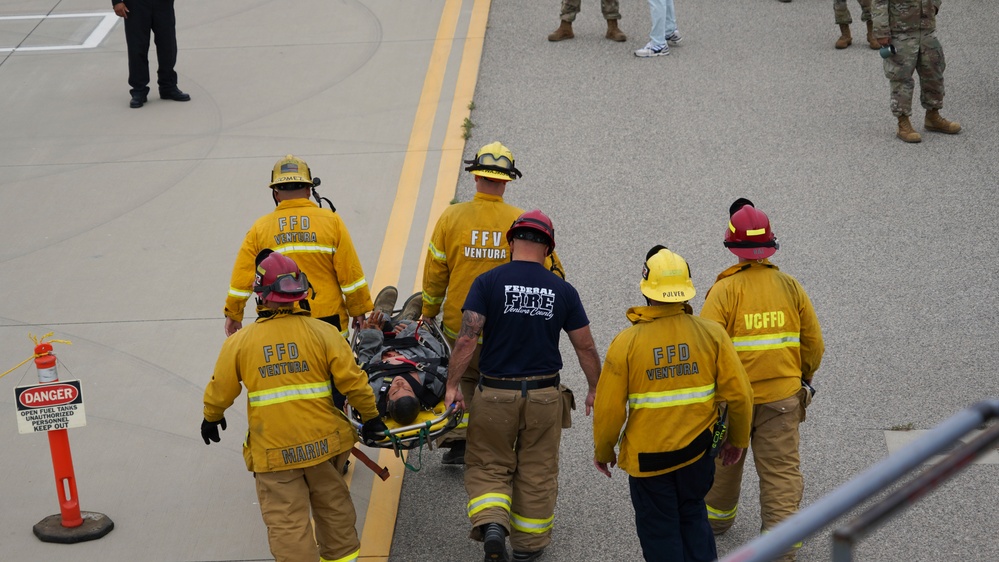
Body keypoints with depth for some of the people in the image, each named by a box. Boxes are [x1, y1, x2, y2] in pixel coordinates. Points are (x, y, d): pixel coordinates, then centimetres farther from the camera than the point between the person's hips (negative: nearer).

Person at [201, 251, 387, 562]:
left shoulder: (239, 342, -6)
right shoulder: (323, 333, -8)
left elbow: (220, 391, 3)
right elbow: (353, 381, -8)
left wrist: (211, 418, 24)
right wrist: (370, 416, 8)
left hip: (273, 451, -2)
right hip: (323, 441, 2)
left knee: (287, 524, 4)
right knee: (332, 506, 24)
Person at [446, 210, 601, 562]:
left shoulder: (488, 282, -8)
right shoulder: (562, 291, -2)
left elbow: (467, 338, -15)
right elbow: (585, 347, 3)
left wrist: (452, 384, -8)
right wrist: (595, 391, 16)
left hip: (495, 394, -1)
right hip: (544, 396, 1)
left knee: (488, 467, 13)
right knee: (537, 474, 15)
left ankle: (491, 524, -10)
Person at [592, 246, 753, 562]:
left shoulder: (626, 342, -14)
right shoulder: (711, 334, -9)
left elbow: (609, 409, -11)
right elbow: (739, 394, -7)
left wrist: (603, 452, 6)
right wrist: (738, 439, 10)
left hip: (647, 457, -2)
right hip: (698, 450, 3)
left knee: (659, 530, 13)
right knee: (693, 518, 24)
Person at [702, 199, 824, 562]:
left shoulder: (724, 290, -14)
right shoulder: (790, 287, -2)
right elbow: (814, 344, 4)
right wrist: (802, 379, 22)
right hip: (782, 397, 2)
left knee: (723, 462, 21)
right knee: (782, 471, 5)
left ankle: (717, 518, 42)